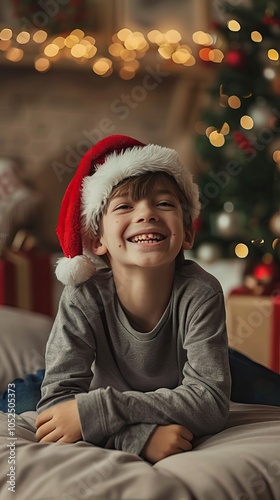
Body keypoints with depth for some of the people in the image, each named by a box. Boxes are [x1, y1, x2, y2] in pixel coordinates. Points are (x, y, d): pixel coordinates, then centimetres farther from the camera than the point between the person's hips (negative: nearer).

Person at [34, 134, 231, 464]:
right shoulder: (83, 299, -20)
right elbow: (57, 401, -25)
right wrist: (139, 436, -42)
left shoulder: (200, 294, -22)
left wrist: (96, 410, -35)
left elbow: (211, 402, -28)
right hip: (111, 447, 0)